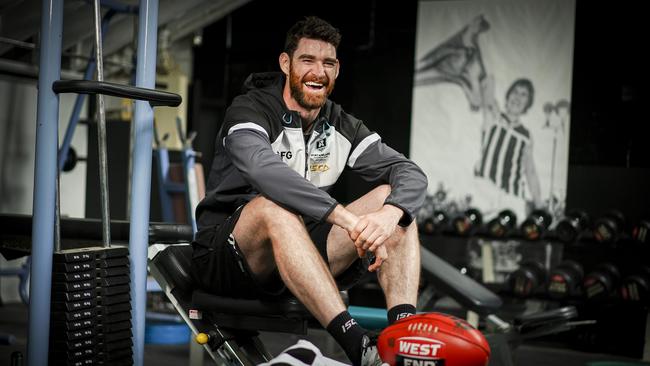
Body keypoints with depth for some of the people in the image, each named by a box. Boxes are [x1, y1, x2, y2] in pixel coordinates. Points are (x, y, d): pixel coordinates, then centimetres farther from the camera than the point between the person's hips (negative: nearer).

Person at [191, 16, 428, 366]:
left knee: (391, 197, -11)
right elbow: (266, 171, -35)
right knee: (275, 207, -38)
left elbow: (411, 173, -6)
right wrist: (350, 220, -42)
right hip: (224, 256, -5)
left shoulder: (340, 126, 6)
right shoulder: (249, 111, -12)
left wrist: (388, 215, -30)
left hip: (301, 252, 6)